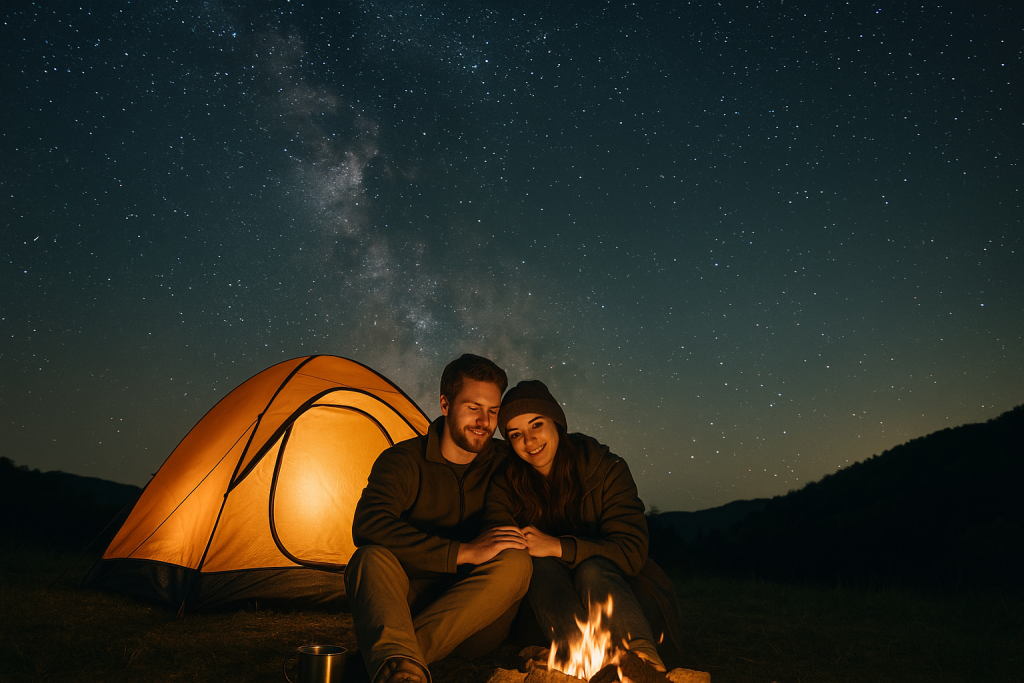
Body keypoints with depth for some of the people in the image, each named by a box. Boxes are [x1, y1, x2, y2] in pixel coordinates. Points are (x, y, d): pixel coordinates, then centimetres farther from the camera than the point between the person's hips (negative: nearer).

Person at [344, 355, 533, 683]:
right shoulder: (402, 461, -6)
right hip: (412, 602, -1)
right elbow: (368, 526, -25)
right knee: (371, 558, -30)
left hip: (475, 625, 2)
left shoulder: (506, 463, 3)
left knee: (516, 562, -29)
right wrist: (463, 552, -31)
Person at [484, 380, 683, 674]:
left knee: (591, 571, -34)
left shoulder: (607, 470, -8)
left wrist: (558, 547, -26)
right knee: (541, 566, -29)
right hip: (558, 613, 3)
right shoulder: (506, 485, 0)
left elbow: (631, 552, -16)